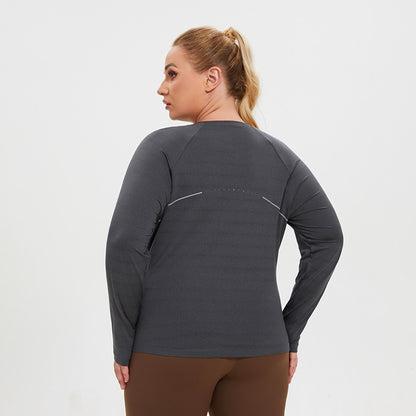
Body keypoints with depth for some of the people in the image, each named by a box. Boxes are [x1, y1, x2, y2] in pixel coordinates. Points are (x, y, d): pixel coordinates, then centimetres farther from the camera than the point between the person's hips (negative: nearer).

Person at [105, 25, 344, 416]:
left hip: (170, 351, -3)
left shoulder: (163, 148, -6)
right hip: (259, 352, 4)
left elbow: (125, 243, -14)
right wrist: (289, 332, 5)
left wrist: (123, 343, -5)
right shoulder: (280, 156, 6)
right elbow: (326, 239, 0)